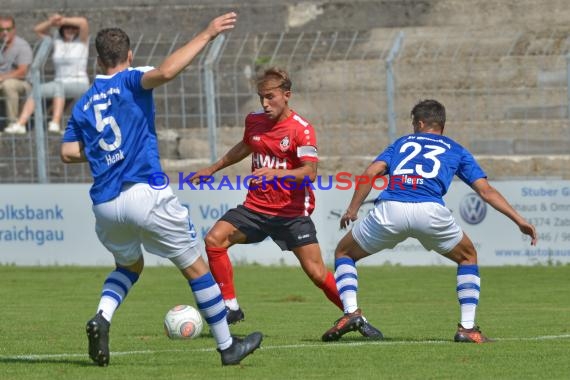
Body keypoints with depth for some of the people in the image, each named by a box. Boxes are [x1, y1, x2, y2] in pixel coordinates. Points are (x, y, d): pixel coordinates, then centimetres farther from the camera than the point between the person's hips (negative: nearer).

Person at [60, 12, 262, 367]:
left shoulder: (83, 105, 15)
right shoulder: (130, 82, -2)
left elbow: (69, 152, 9)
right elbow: (166, 71, -23)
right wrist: (207, 35, -19)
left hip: (104, 204, 6)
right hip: (144, 194, -5)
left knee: (129, 264, 30)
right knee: (196, 267, 8)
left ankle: (102, 318, 0)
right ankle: (228, 346, 12)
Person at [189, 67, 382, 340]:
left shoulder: (302, 129, -13)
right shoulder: (254, 121, 5)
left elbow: (309, 172, -24)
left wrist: (276, 173, -39)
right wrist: (213, 169, 33)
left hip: (292, 212, -5)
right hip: (256, 207, 5)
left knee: (316, 272, -11)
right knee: (214, 240, -16)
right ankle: (231, 307, -6)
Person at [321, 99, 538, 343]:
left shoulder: (402, 143, 30)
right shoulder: (455, 150, 27)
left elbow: (371, 173, 13)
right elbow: (486, 190, 17)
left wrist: (352, 210, 14)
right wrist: (519, 220, 17)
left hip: (390, 211, 0)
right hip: (430, 211, 0)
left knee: (344, 253, 24)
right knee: (467, 257, 27)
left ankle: (351, 312, 1)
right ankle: (467, 327, 14)